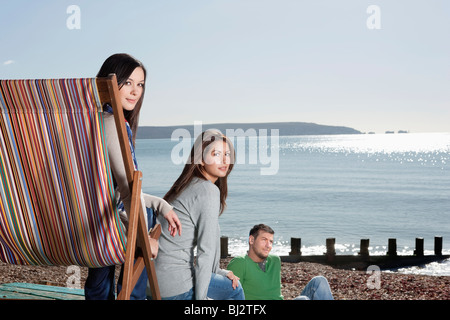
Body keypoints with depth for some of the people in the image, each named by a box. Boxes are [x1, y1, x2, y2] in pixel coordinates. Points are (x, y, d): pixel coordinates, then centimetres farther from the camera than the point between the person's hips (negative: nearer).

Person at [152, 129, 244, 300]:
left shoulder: (189, 186, 12)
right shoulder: (208, 191, -15)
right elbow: (207, 250, -17)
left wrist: (220, 272, 15)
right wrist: (200, 297, -12)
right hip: (174, 287, -9)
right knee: (234, 290, 13)